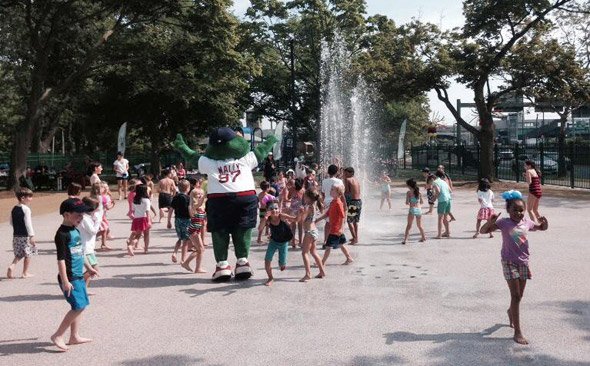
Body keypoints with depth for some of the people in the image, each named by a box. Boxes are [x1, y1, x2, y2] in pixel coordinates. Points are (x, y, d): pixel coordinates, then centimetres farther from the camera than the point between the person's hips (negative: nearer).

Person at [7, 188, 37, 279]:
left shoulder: (14, 209, 8)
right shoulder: (26, 209, -15)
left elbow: (11, 222, 14)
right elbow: (28, 223, -19)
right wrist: (32, 235, -19)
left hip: (16, 235, 7)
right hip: (25, 236, -7)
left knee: (19, 254, 18)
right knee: (28, 254, 6)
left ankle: (12, 266, -3)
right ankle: (25, 273, 11)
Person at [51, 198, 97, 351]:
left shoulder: (75, 230, 11)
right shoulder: (62, 234, -17)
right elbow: (61, 259, -19)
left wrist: (89, 268, 28)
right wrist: (65, 281, -21)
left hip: (78, 276, 9)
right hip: (69, 278, -9)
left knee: (80, 306, 13)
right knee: (78, 306, -10)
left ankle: (74, 336, 24)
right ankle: (58, 336, 2)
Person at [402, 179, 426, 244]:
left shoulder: (409, 192, -5)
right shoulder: (419, 192, 7)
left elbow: (407, 203, -9)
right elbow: (421, 202, 13)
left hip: (412, 210, -4)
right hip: (419, 210, 4)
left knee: (409, 225, 1)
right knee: (419, 225, 20)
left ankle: (405, 239, -5)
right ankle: (423, 237, 27)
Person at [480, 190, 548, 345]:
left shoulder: (527, 222, 2)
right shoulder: (504, 223, -11)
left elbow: (543, 228, 19)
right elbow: (483, 231, -15)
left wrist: (544, 221, -4)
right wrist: (491, 221, -34)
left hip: (523, 262, 5)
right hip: (509, 263, -5)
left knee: (519, 295, 17)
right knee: (516, 296, -7)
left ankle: (511, 312, 50)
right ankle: (517, 332, -2)